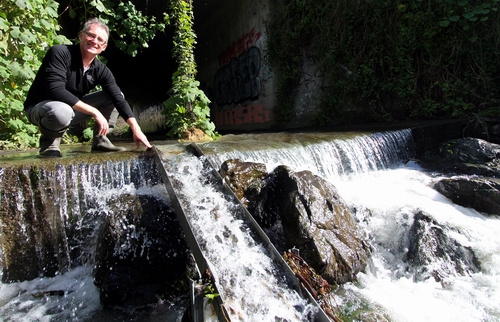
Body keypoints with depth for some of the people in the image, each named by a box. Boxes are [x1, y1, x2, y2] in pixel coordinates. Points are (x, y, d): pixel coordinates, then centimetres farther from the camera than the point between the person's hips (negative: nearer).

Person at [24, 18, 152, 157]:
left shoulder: (101, 70, -7)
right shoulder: (59, 53, -21)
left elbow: (119, 99, -13)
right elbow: (56, 90, -31)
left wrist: (136, 129, -25)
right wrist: (94, 112, -33)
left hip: (72, 108, 6)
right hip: (39, 108, -5)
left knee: (114, 95, -3)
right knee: (61, 111, -41)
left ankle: (100, 141, 0)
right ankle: (49, 141, -8)